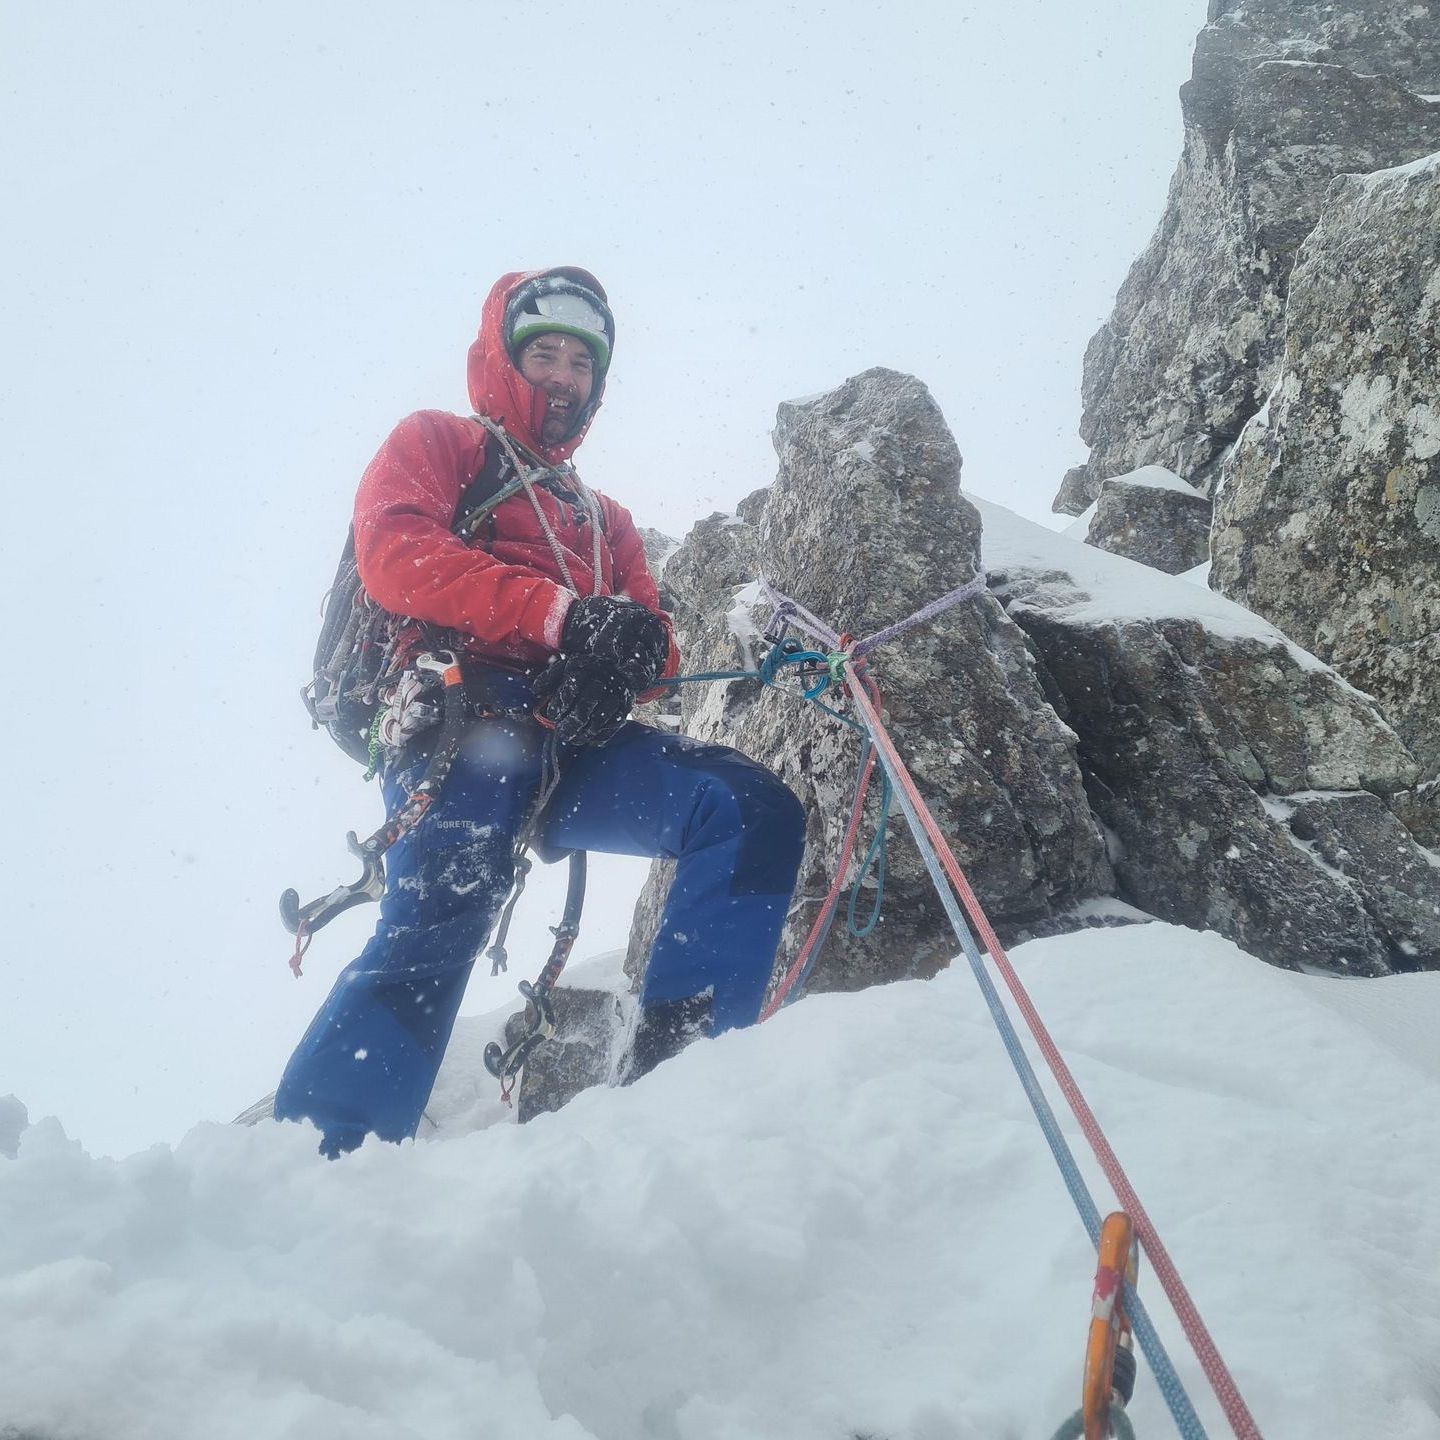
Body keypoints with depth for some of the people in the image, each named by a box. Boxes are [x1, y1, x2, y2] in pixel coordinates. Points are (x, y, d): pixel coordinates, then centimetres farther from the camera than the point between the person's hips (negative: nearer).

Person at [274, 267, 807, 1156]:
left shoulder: (605, 521, 35)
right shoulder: (436, 444, 21)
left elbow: (657, 647, 19)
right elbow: (396, 555, -2)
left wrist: (628, 659, -9)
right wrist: (562, 614, -15)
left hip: (574, 747, 5)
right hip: (464, 721, -5)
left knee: (756, 810, -17)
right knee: (436, 925, -28)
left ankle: (680, 1058, -23)